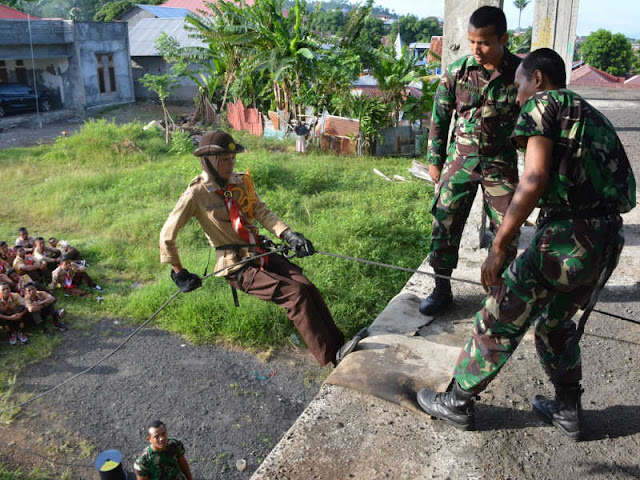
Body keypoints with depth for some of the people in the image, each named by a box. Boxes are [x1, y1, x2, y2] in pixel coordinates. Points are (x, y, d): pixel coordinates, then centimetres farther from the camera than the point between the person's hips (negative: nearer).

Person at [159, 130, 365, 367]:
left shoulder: (240, 182, 7)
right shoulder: (196, 194, -9)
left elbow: (262, 212, -5)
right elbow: (167, 236, -4)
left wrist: (288, 235, -22)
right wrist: (179, 273, 1)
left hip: (261, 254, 6)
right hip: (236, 267, -6)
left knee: (307, 286, -14)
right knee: (294, 293, -20)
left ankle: (337, 344, -11)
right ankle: (332, 355, -15)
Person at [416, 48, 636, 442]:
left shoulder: (544, 103, -2)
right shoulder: (589, 114, 24)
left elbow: (535, 179, -16)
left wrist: (499, 247, -16)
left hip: (568, 236, -9)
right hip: (609, 237, 9)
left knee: (499, 321, 5)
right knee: (556, 320, 27)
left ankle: (457, 403, 19)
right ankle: (568, 411, 37)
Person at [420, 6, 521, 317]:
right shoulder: (456, 72, -5)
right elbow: (439, 118, 4)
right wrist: (434, 159, 4)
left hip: (501, 165, -1)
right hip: (460, 160, 1)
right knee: (445, 224, 1)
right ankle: (442, 289, 16)